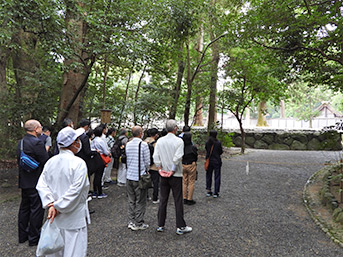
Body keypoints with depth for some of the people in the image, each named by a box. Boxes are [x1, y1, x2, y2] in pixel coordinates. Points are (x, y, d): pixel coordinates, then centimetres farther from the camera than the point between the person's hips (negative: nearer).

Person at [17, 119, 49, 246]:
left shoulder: (20, 142, 8)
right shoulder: (37, 142, -21)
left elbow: (19, 161, 16)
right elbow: (46, 162, -20)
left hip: (24, 181, 9)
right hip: (36, 182, -9)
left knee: (24, 207, 18)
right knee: (37, 209, 3)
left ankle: (22, 235, 31)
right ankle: (34, 238, 13)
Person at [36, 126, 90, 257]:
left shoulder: (50, 162, 0)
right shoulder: (79, 163, -18)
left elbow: (41, 185, -2)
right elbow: (75, 190, -22)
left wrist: (50, 205, -7)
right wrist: (58, 207, -12)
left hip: (54, 218, 6)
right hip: (73, 219, -6)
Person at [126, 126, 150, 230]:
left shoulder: (128, 144, 4)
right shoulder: (143, 144, -13)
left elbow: (127, 159, 12)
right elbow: (147, 162, -9)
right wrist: (146, 170, 10)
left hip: (129, 176, 6)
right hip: (140, 176, -6)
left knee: (131, 201, 16)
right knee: (140, 202, 5)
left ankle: (131, 222, 23)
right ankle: (139, 224, 13)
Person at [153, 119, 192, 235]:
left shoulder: (160, 140, 2)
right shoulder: (179, 141, -11)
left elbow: (156, 157, -3)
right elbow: (177, 158, -17)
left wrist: (160, 169, 0)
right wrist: (172, 171, -11)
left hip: (163, 175, 4)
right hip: (176, 175, -4)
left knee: (163, 200, 13)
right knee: (178, 201, 4)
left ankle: (160, 225, 21)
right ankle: (180, 227, 11)